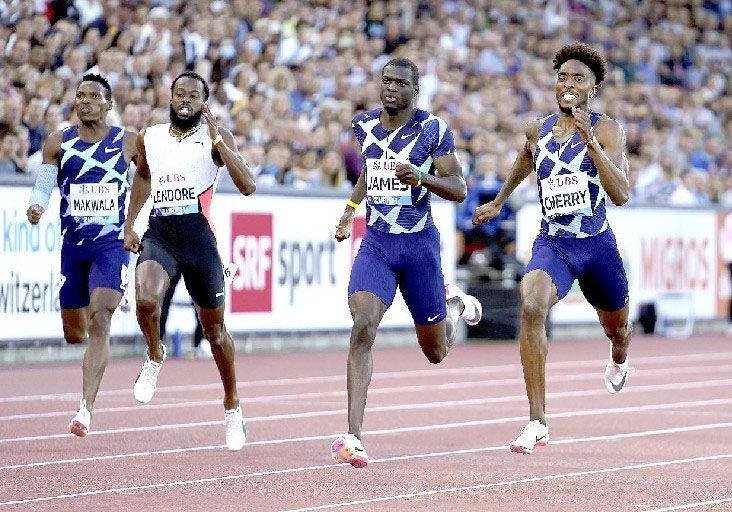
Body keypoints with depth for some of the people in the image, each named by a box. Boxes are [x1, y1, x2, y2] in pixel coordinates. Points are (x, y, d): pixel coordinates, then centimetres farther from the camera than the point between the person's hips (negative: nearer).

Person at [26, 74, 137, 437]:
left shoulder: (129, 143, -1)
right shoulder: (58, 143, 2)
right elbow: (42, 186, -2)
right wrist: (36, 206, -20)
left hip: (113, 244, -3)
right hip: (73, 244, 3)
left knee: (99, 320, -21)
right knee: (74, 334, 9)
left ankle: (86, 409, -25)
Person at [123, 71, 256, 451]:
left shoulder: (216, 138, -1)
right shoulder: (149, 138, 11)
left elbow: (247, 186, -14)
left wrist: (216, 139, -18)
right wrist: (129, 225, 27)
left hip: (198, 237, -2)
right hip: (159, 234, 2)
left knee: (214, 328, 9)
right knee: (146, 299, -29)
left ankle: (232, 407, 28)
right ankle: (155, 356, 4)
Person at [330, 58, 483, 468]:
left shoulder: (433, 130, -8)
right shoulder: (365, 124, 5)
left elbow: (459, 189, -9)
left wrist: (420, 177, -25)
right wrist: (351, 208, 21)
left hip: (420, 244, -2)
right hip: (376, 242, 2)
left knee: (436, 352, 10)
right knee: (362, 327, -22)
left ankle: (454, 304, 47)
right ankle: (353, 436, -25)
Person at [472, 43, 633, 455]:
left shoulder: (607, 130, -9)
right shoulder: (539, 130, 4)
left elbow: (622, 195, -21)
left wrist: (589, 142, -29)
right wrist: (498, 202, 37)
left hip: (597, 246, -1)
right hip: (551, 245, 1)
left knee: (616, 327, 20)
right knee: (531, 308, -29)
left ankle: (619, 361, 64)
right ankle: (537, 423, -28)